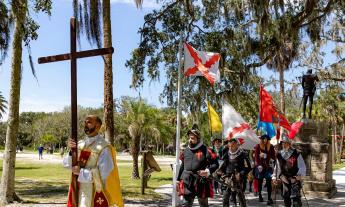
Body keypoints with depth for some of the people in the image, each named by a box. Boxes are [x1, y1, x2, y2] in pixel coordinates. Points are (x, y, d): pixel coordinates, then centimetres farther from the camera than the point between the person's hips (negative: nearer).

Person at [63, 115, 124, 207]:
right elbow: (66, 164, 2)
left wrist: (81, 172, -18)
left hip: (95, 192, -5)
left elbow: (104, 173, -18)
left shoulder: (103, 148, -14)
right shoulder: (80, 144, 5)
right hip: (78, 190, 5)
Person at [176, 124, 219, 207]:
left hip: (201, 183, -4)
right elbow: (182, 166, 17)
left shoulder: (205, 150, -8)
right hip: (187, 183, 4)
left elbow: (215, 164, -5)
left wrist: (208, 171, -23)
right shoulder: (186, 150, 8)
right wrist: (178, 180, 17)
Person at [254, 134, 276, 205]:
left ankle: (269, 198, -3)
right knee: (260, 181, 8)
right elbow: (256, 157, -4)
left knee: (269, 182, -5)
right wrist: (259, 165, -12)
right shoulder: (258, 146, 0)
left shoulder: (271, 147, 5)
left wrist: (272, 160, -6)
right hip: (260, 166, -1)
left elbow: (273, 155, 11)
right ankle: (260, 195, 26)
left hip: (268, 166, 1)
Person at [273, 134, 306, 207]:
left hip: (295, 179, -5)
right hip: (284, 179, 5)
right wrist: (275, 177, 14)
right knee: (286, 197, 12)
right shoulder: (279, 155, 7)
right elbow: (277, 167, 16)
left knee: (295, 197, -11)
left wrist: (300, 174, -22)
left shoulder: (296, 154, -7)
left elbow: (302, 166, -7)